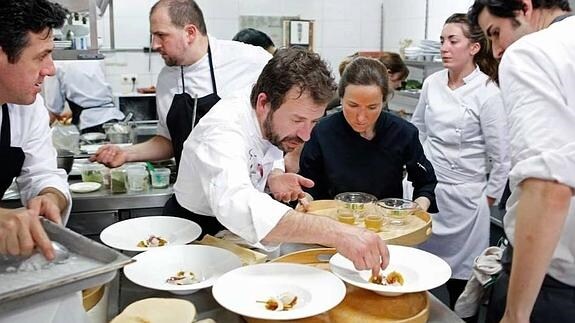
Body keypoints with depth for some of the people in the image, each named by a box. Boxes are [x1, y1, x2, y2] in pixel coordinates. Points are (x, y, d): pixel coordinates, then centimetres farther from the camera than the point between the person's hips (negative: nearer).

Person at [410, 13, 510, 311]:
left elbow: (502, 157, -8)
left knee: (459, 275, 5)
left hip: (462, 197, -4)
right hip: (426, 189, 5)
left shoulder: (487, 93, -12)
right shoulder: (432, 83, 2)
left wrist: (489, 198, -2)